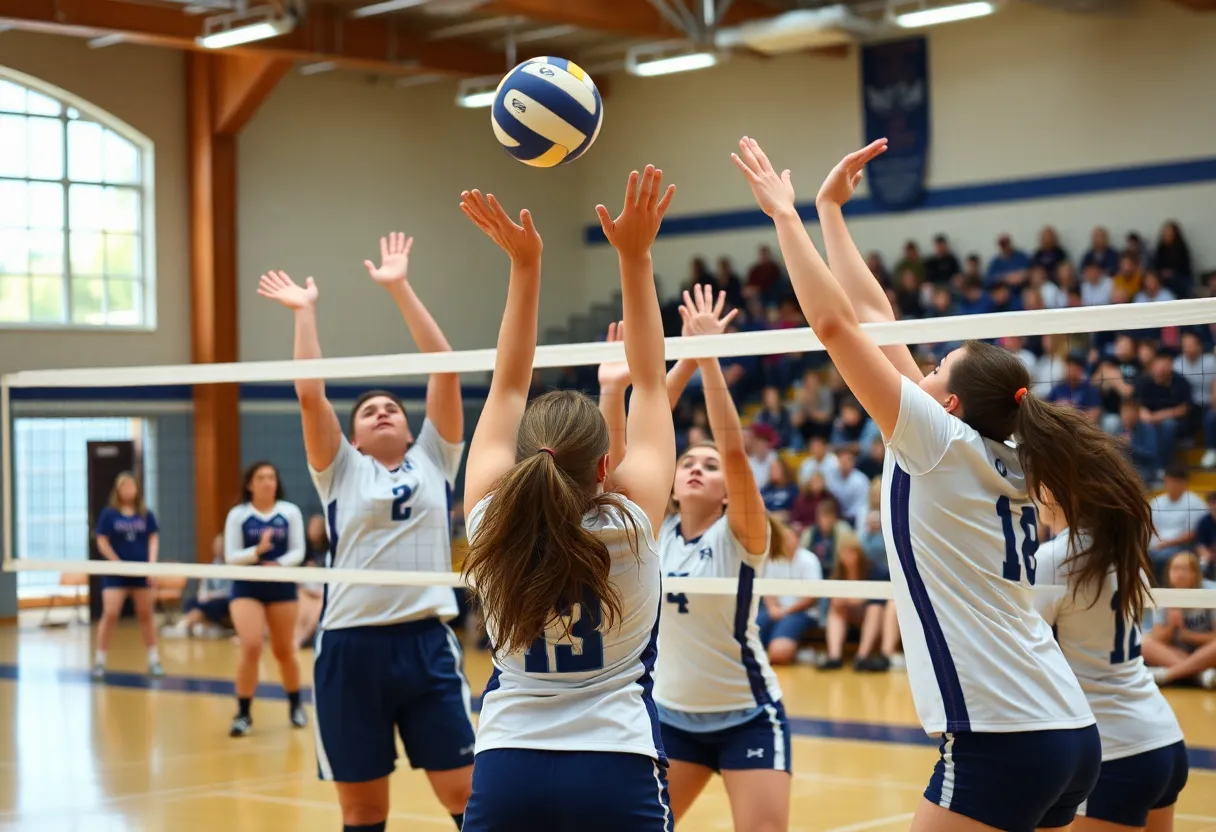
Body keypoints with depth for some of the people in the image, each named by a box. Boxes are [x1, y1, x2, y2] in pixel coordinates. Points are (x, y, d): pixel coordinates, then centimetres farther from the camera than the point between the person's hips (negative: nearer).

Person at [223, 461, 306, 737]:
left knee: (284, 651, 12)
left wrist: (278, 563, -23)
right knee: (251, 647, -16)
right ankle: (243, 713, -5)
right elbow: (230, 556, -6)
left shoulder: (290, 512, -1)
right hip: (246, 587, -1)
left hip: (282, 587, 1)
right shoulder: (238, 515, -3)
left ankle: (295, 705, 35)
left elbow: (298, 552, -4)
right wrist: (257, 551, -24)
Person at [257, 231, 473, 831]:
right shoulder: (342, 472, 10)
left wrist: (400, 289, 6)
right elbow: (310, 396, 0)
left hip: (427, 642, 1)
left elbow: (446, 371, 6)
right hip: (351, 647, 0)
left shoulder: (433, 461, 12)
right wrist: (304, 311, 6)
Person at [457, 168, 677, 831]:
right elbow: (651, 384, -1)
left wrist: (524, 265, 7)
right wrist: (635, 256, -1)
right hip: (617, 771, -2)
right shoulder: (627, 529, -10)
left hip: (505, 773, 2)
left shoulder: (492, 527, -5)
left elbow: (507, 387, 6)